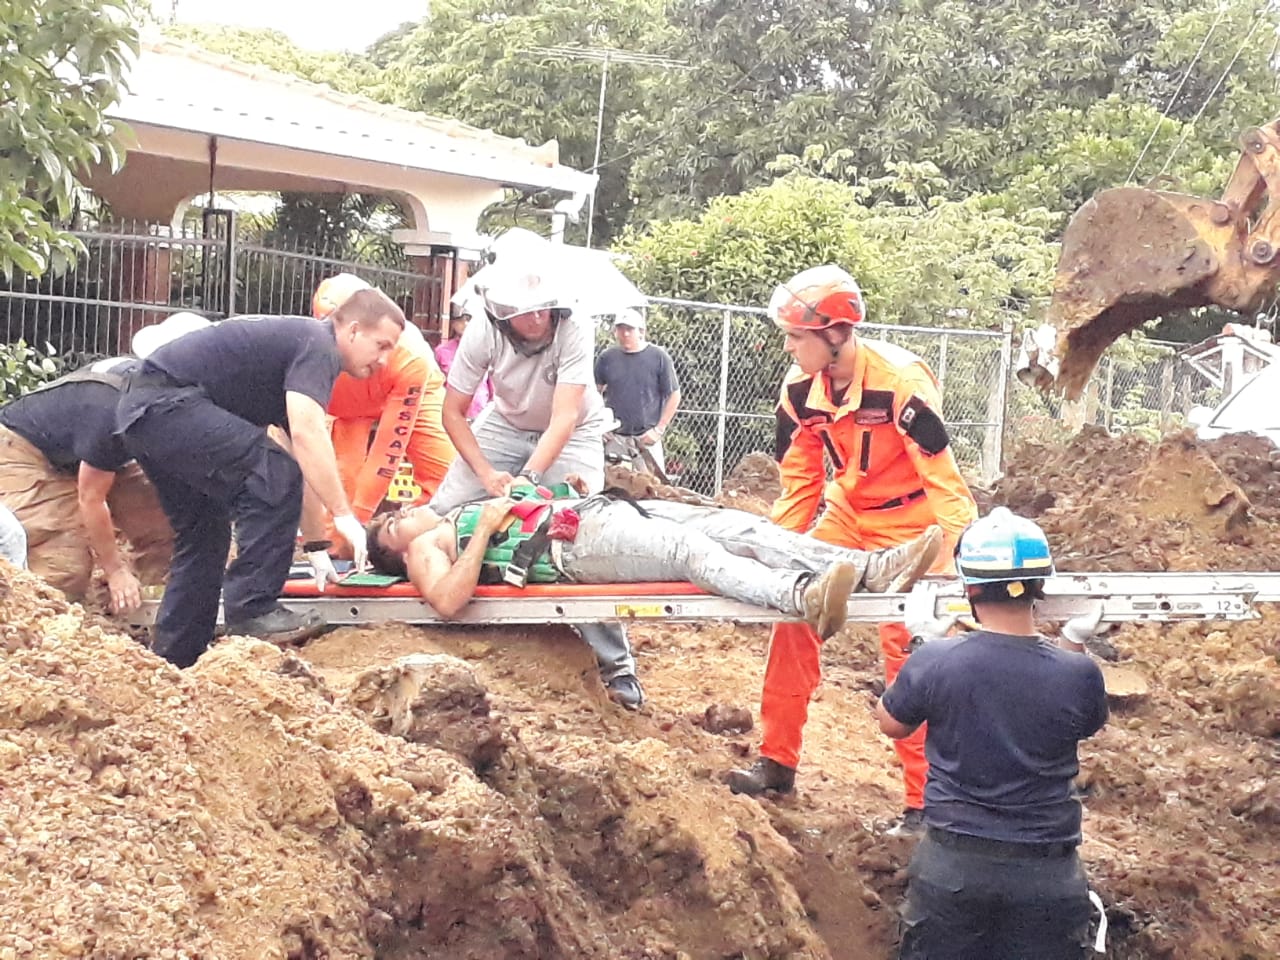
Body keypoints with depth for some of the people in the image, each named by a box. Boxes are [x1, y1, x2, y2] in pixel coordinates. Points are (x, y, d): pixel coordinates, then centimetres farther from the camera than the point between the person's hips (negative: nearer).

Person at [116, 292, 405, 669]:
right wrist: (344, 515, -23)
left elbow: (306, 464, 25)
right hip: (165, 400, -11)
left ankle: (170, 660, 19)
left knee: (202, 536, 15)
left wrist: (314, 543, 26)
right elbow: (307, 434, -25)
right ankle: (251, 611, -12)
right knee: (273, 477, -16)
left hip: (141, 409, 11)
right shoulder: (317, 346, -9)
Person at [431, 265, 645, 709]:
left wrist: (528, 477, -47)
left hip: (571, 435, -3)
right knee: (443, 508, -10)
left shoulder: (573, 329, -33)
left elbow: (565, 416, -36)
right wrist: (487, 474, -28)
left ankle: (616, 662, -9)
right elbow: (453, 413, -16)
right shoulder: (482, 334, -25)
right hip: (506, 424, 3)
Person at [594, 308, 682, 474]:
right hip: (614, 437, 2)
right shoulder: (606, 358, 3)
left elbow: (674, 395, 0)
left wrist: (659, 429, -5)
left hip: (647, 437, -2)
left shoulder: (659, 357, -4)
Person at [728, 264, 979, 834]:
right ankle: (777, 761, 10)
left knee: (906, 645, -11)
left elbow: (945, 482, -27)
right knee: (794, 614, -2)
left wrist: (959, 561, -31)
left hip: (909, 521, -6)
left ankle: (923, 801, -1)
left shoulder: (900, 381, -28)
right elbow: (798, 484, 2)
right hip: (847, 513, 6)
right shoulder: (800, 389, -9)